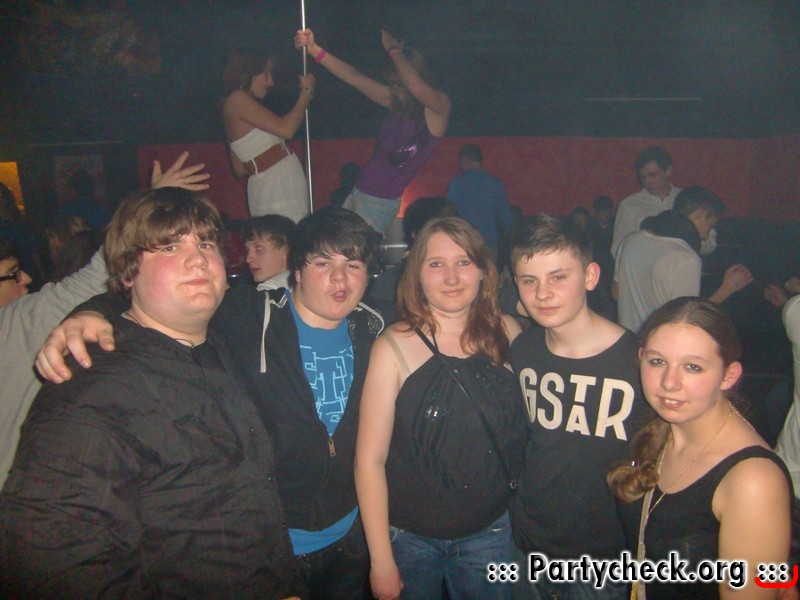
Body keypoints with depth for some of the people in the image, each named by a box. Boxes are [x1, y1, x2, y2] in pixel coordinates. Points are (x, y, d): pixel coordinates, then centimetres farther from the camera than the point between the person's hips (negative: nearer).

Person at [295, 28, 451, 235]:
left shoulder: (439, 108, -9)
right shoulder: (396, 103, 8)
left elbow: (414, 83, -29)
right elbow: (354, 77, 7)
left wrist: (394, 50, -11)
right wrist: (313, 49, 1)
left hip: (381, 202, -7)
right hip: (358, 192, 7)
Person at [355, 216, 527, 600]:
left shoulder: (506, 334, -7)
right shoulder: (395, 346, -16)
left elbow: (522, 425, 4)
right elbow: (370, 458, -14)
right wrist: (381, 560, -12)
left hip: (490, 533, 2)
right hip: (410, 536, -2)